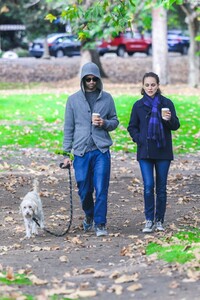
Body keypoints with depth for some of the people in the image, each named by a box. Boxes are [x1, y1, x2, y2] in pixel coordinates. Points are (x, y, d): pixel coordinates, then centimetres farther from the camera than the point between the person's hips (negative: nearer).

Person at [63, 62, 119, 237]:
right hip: (81, 151, 1)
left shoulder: (107, 98, 6)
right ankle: (89, 216, 33)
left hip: (101, 151, -1)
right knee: (84, 190, 7)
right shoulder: (74, 100, 5)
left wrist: (105, 123, -11)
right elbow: (69, 128, 7)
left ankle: (100, 224, -1)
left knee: (101, 189, -8)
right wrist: (66, 153, 4)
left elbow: (115, 121, 12)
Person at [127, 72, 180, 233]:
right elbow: (132, 127, 12)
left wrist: (169, 119, -20)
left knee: (161, 187, 5)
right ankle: (149, 221, -2)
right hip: (145, 152, 0)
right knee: (148, 186, -9)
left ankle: (159, 221, 15)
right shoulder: (139, 105, 4)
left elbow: (176, 125, 2)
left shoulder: (167, 103, 1)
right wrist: (139, 139, -6)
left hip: (163, 152, 0)